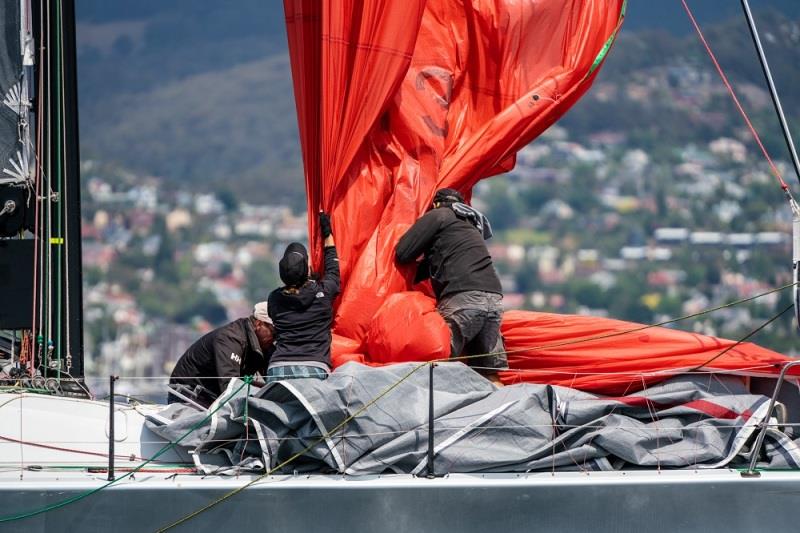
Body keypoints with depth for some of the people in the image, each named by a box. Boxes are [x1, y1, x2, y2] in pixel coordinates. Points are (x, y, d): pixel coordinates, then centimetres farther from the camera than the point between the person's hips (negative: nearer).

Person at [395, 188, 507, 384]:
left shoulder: (437, 215, 10)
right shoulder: (471, 223, 33)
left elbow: (402, 254, 4)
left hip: (463, 298, -7)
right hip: (494, 299, 7)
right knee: (489, 377, 6)